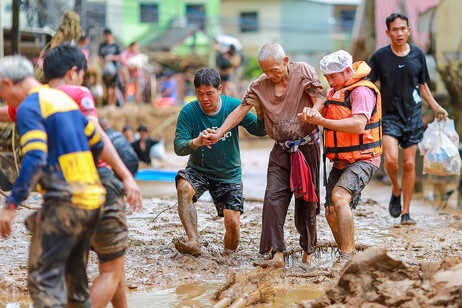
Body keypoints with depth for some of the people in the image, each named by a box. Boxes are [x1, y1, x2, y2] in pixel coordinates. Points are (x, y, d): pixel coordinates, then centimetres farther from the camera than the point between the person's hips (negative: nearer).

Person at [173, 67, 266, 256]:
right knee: (184, 187, -33)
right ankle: (193, 242, -32)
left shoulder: (233, 106, -11)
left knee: (233, 223, -11)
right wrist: (196, 142, -44)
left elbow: (260, 130, -11)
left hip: (229, 175, 1)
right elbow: (178, 146, -22)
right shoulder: (188, 112, -14)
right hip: (199, 170, -1)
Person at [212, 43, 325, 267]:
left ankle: (308, 251, 18)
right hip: (281, 150, 3)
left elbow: (319, 99, -11)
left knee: (306, 201, 3)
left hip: (307, 146, -3)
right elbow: (241, 110, -1)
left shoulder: (303, 72, -6)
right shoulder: (260, 85, 3)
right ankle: (277, 253, -12)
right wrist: (218, 134, -12)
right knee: (274, 198, -11)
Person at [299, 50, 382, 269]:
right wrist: (310, 112, -16)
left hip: (363, 160, -9)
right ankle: (346, 260, 18)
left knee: (339, 198, -29)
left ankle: (347, 256, -28)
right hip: (341, 161, 9)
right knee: (331, 213, 5)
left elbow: (358, 125, -28)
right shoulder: (335, 90, 14)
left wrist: (322, 121, -32)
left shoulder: (362, 91, -15)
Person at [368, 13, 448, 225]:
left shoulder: (417, 54, 4)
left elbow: (422, 85, 15)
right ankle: (396, 191, 13)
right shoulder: (380, 56, -3)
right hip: (389, 116, -2)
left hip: (413, 116, 2)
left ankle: (406, 212, 12)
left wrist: (435, 107, 7)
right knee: (391, 160, -19)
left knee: (409, 164, 2)